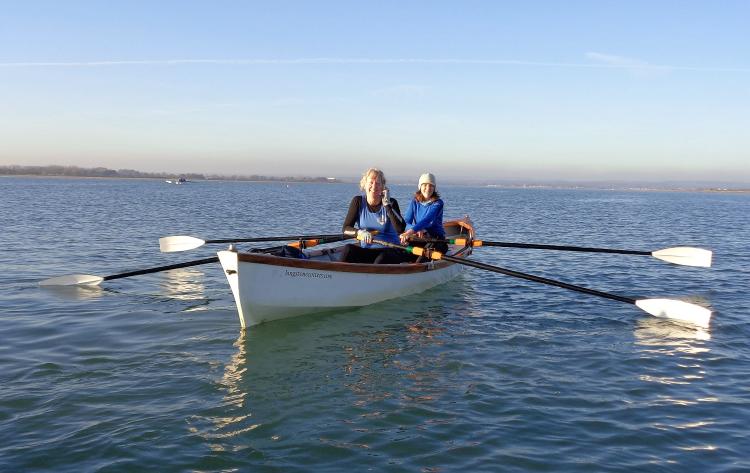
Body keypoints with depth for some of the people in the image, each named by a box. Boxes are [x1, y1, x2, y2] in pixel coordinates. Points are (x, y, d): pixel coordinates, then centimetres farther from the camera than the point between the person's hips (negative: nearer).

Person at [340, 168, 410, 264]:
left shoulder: (391, 203, -3)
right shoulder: (358, 201, 3)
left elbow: (400, 229, -18)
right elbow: (346, 229, -1)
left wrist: (387, 205, -16)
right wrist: (360, 232, -22)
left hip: (389, 250, -2)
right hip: (365, 250, 2)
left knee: (380, 261, -35)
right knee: (348, 250, -27)